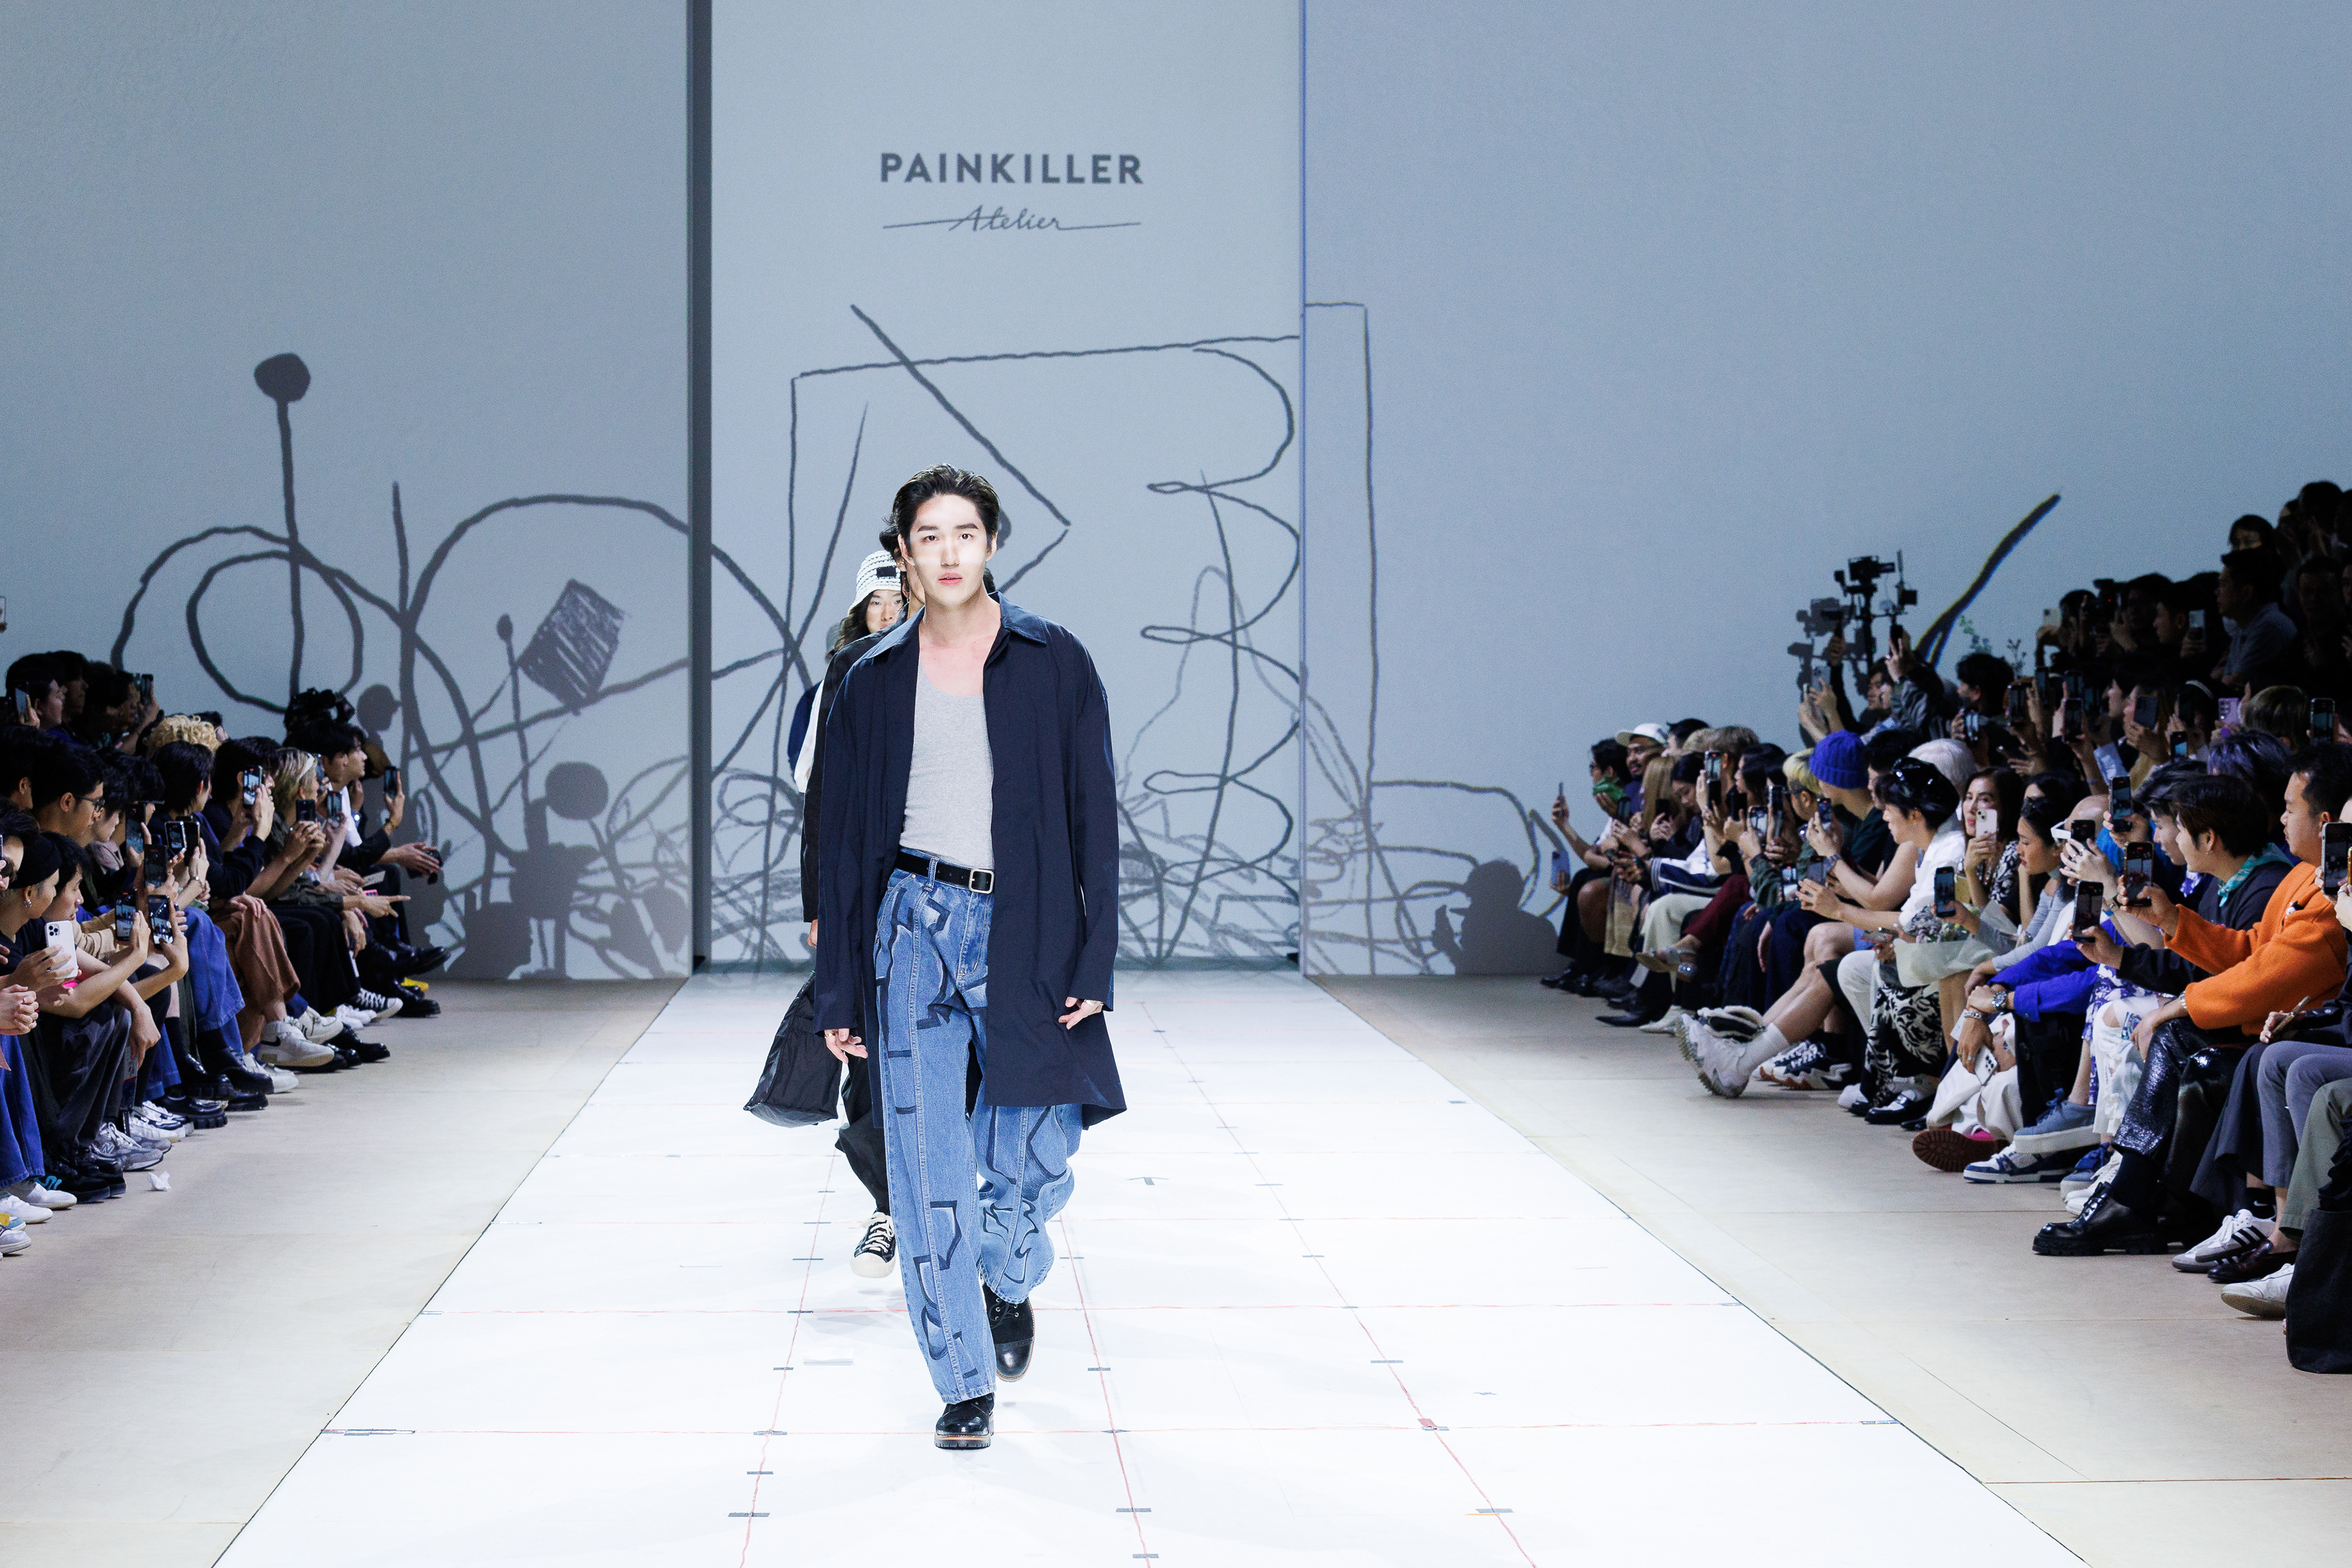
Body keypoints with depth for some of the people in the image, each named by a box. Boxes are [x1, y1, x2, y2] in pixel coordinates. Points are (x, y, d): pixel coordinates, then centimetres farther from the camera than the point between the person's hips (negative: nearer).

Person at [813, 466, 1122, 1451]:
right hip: (916, 927, 1)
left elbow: (1093, 816, 0)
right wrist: (838, 991, 4)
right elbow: (842, 839, 8)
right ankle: (965, 1383, 10)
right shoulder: (875, 680, 5)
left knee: (1034, 1156, 1)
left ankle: (1010, 1280, 36)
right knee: (929, 1169, -1)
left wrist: (1093, 961, -8)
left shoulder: (1053, 664, 1)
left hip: (1023, 933, -1)